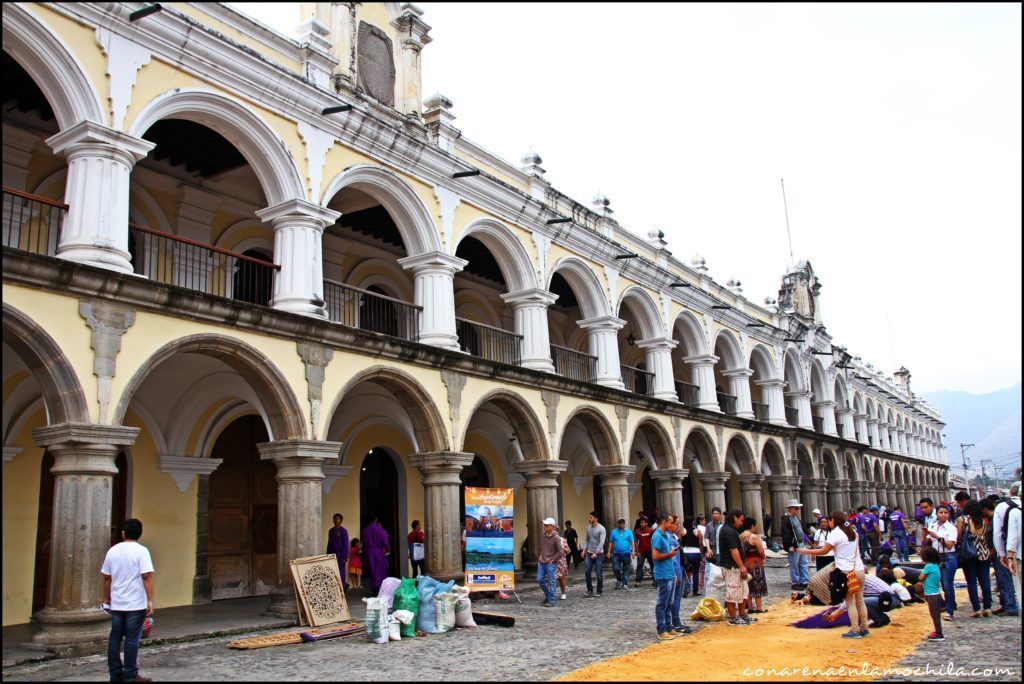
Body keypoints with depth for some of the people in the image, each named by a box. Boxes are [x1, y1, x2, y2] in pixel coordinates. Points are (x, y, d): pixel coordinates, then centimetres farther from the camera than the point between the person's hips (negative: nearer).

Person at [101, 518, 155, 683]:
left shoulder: (113, 551, 6)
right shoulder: (141, 551, -10)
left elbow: (106, 577, 12)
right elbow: (147, 576, -17)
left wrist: (106, 599, 23)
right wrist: (150, 601, -14)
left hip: (116, 604, 5)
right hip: (136, 604, -5)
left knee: (115, 638, 11)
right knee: (132, 640, 1)